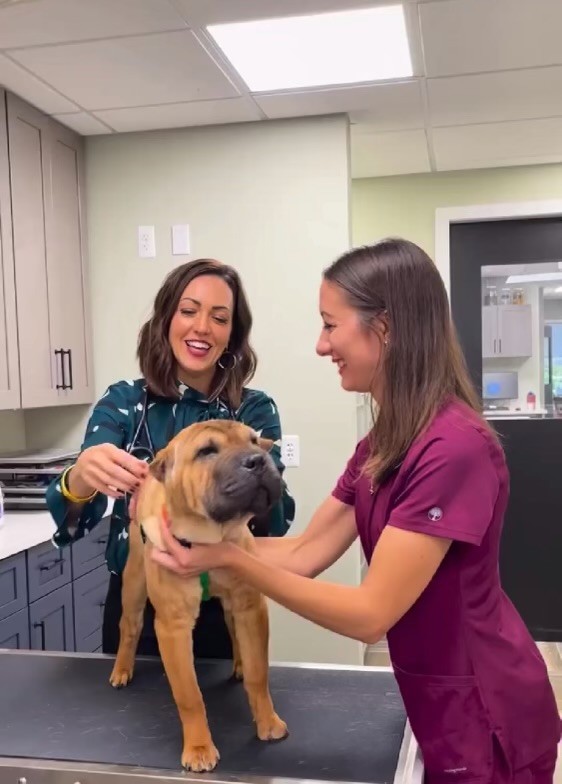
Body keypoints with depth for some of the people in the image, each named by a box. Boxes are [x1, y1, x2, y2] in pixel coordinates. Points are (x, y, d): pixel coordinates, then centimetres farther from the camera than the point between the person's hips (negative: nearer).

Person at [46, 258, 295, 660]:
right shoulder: (123, 401, -5)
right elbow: (72, 523, -15)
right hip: (136, 611, 1)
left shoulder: (256, 410, -6)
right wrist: (81, 478, -37)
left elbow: (278, 518, -18)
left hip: (224, 614, 0)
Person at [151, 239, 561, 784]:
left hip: (486, 722, -8)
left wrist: (230, 559, -27)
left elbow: (370, 614, -27)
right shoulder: (382, 444, 1)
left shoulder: (454, 449, -28)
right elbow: (306, 553, -1)